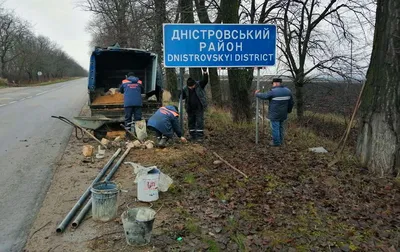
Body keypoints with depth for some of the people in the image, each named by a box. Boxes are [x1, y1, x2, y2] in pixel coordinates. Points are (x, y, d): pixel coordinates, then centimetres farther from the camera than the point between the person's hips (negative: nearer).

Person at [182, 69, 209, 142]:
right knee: (191, 122, 9)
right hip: (190, 109, 3)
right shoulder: (185, 89, -3)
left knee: (199, 122, -3)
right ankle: (192, 136, 20)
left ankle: (200, 136, 2)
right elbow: (182, 97, 2)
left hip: (199, 108, -3)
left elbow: (205, 81, -21)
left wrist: (205, 74, -37)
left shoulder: (199, 85, -8)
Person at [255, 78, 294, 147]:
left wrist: (257, 94, 11)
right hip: (283, 114, 7)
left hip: (275, 114, -7)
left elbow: (264, 96, -8)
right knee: (281, 127, 18)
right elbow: (291, 102, 11)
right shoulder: (288, 91, 3)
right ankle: (280, 141, 27)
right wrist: (289, 110, 25)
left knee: (275, 128, 2)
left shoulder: (273, 91, -18)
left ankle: (276, 142, 10)